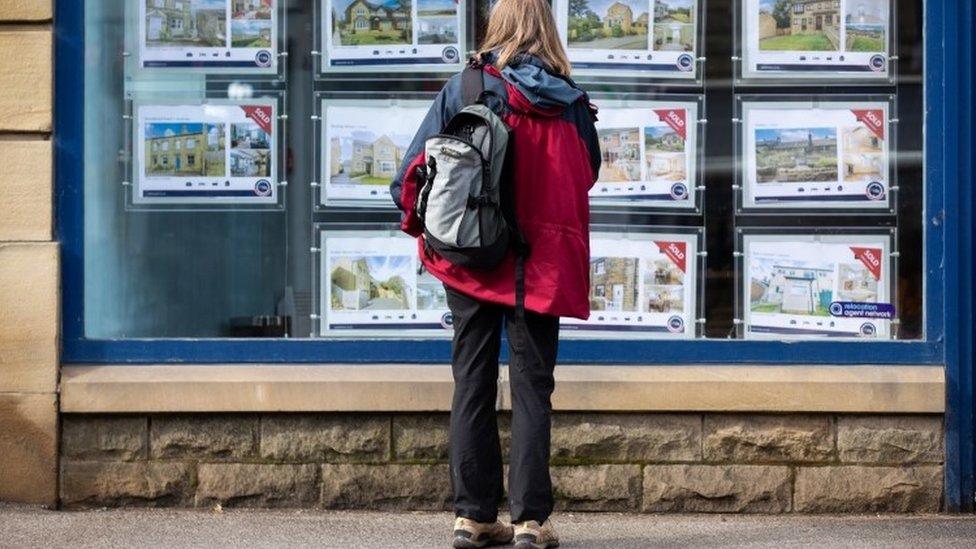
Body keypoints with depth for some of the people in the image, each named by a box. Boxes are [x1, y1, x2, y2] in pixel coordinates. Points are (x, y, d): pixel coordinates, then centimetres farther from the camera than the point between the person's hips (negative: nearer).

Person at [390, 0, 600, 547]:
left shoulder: (462, 90, -2)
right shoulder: (569, 102, -3)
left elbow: (411, 175, -4)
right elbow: (589, 174, 10)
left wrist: (423, 225, 11)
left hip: (471, 256, 1)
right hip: (542, 261, -1)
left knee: (473, 384, 9)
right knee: (532, 387, 4)